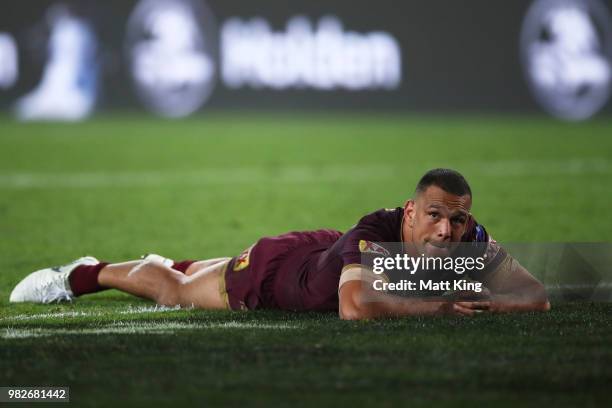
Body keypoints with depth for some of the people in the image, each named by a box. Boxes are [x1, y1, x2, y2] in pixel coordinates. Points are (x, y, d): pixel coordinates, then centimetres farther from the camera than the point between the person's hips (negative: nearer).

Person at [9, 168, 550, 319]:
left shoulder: (471, 242, -32)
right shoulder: (375, 236, -49)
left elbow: (537, 297, -30)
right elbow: (356, 307, -65)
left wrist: (485, 302, -50)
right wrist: (440, 307, -58)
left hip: (325, 254, 6)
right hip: (275, 269, -6)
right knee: (176, 292, 22)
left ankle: (176, 265, 70)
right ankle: (88, 274, 48)